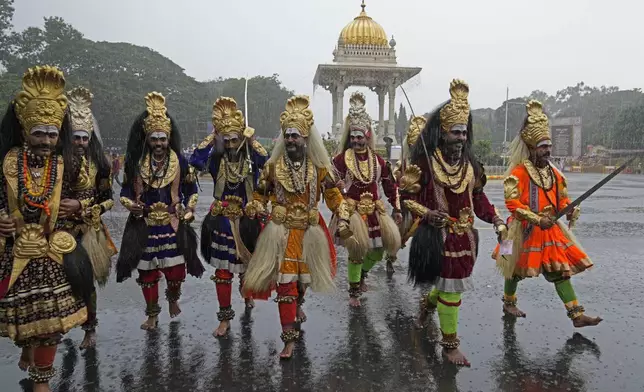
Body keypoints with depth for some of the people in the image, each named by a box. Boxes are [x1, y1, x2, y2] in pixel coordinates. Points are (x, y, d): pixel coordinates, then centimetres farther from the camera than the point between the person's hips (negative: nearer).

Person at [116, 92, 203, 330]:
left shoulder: (180, 162, 0)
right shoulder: (135, 163, 1)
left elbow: (191, 188, 10)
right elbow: (126, 190, 9)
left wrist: (189, 210, -1)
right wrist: (130, 205, -10)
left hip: (173, 224, -1)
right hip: (145, 226, 1)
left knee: (176, 270, -1)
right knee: (147, 271, 7)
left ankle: (173, 298, 34)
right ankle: (152, 315, 26)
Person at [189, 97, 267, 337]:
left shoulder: (252, 158, -6)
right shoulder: (216, 160, -5)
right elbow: (195, 161, -23)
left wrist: (251, 141, -21)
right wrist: (211, 139, -18)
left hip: (247, 220, 1)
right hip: (222, 222, 0)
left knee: (248, 263, 19)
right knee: (223, 271, 1)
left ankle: (247, 292, 52)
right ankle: (225, 318, 13)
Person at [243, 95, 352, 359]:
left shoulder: (319, 167, -1)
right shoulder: (272, 166, -2)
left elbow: (333, 196, 2)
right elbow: (260, 194, 7)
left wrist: (343, 219, -10)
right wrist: (253, 208, -13)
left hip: (309, 232, 2)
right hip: (281, 232, -1)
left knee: (304, 278, 16)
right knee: (285, 283, -5)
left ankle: (298, 304, 52)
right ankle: (290, 338, 5)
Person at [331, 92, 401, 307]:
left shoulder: (378, 160, 4)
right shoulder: (341, 158, -8)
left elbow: (390, 185, 11)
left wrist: (397, 209, 11)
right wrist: (338, 187, -28)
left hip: (374, 210, 4)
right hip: (352, 211, -4)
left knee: (377, 250, 9)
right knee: (356, 250, -2)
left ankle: (363, 273, 41)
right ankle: (353, 292, 15)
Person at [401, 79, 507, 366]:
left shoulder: (469, 163, 6)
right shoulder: (425, 162, -13)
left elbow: (477, 196, 13)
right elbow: (407, 195, -9)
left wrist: (494, 218, 1)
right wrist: (426, 214, -23)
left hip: (465, 236, 7)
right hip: (439, 236, -6)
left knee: (453, 282, 19)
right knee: (451, 288, -1)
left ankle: (428, 302, 53)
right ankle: (450, 344, 18)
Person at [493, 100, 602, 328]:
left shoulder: (554, 173, 8)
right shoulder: (518, 172, -14)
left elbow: (562, 199, 17)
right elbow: (512, 202, -21)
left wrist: (570, 210, -6)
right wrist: (538, 219, -25)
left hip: (551, 230, 6)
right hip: (525, 231, -6)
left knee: (561, 270, 4)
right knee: (516, 270, 10)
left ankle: (577, 315, 8)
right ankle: (509, 303, 32)